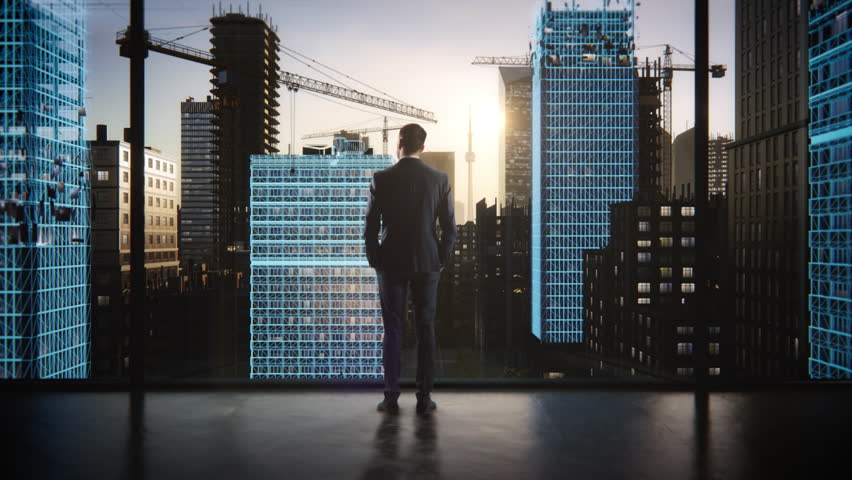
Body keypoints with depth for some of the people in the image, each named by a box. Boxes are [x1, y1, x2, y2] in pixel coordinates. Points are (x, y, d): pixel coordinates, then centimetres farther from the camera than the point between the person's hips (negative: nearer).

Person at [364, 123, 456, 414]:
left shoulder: (382, 179, -5)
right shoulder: (439, 179, -1)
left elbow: (370, 226, -4)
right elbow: (449, 227, -1)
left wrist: (375, 261, 7)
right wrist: (441, 260, 10)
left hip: (391, 264, -1)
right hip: (427, 264, 1)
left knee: (392, 330, 6)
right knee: (426, 330, 7)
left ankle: (391, 398, 8)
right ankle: (424, 398, 10)